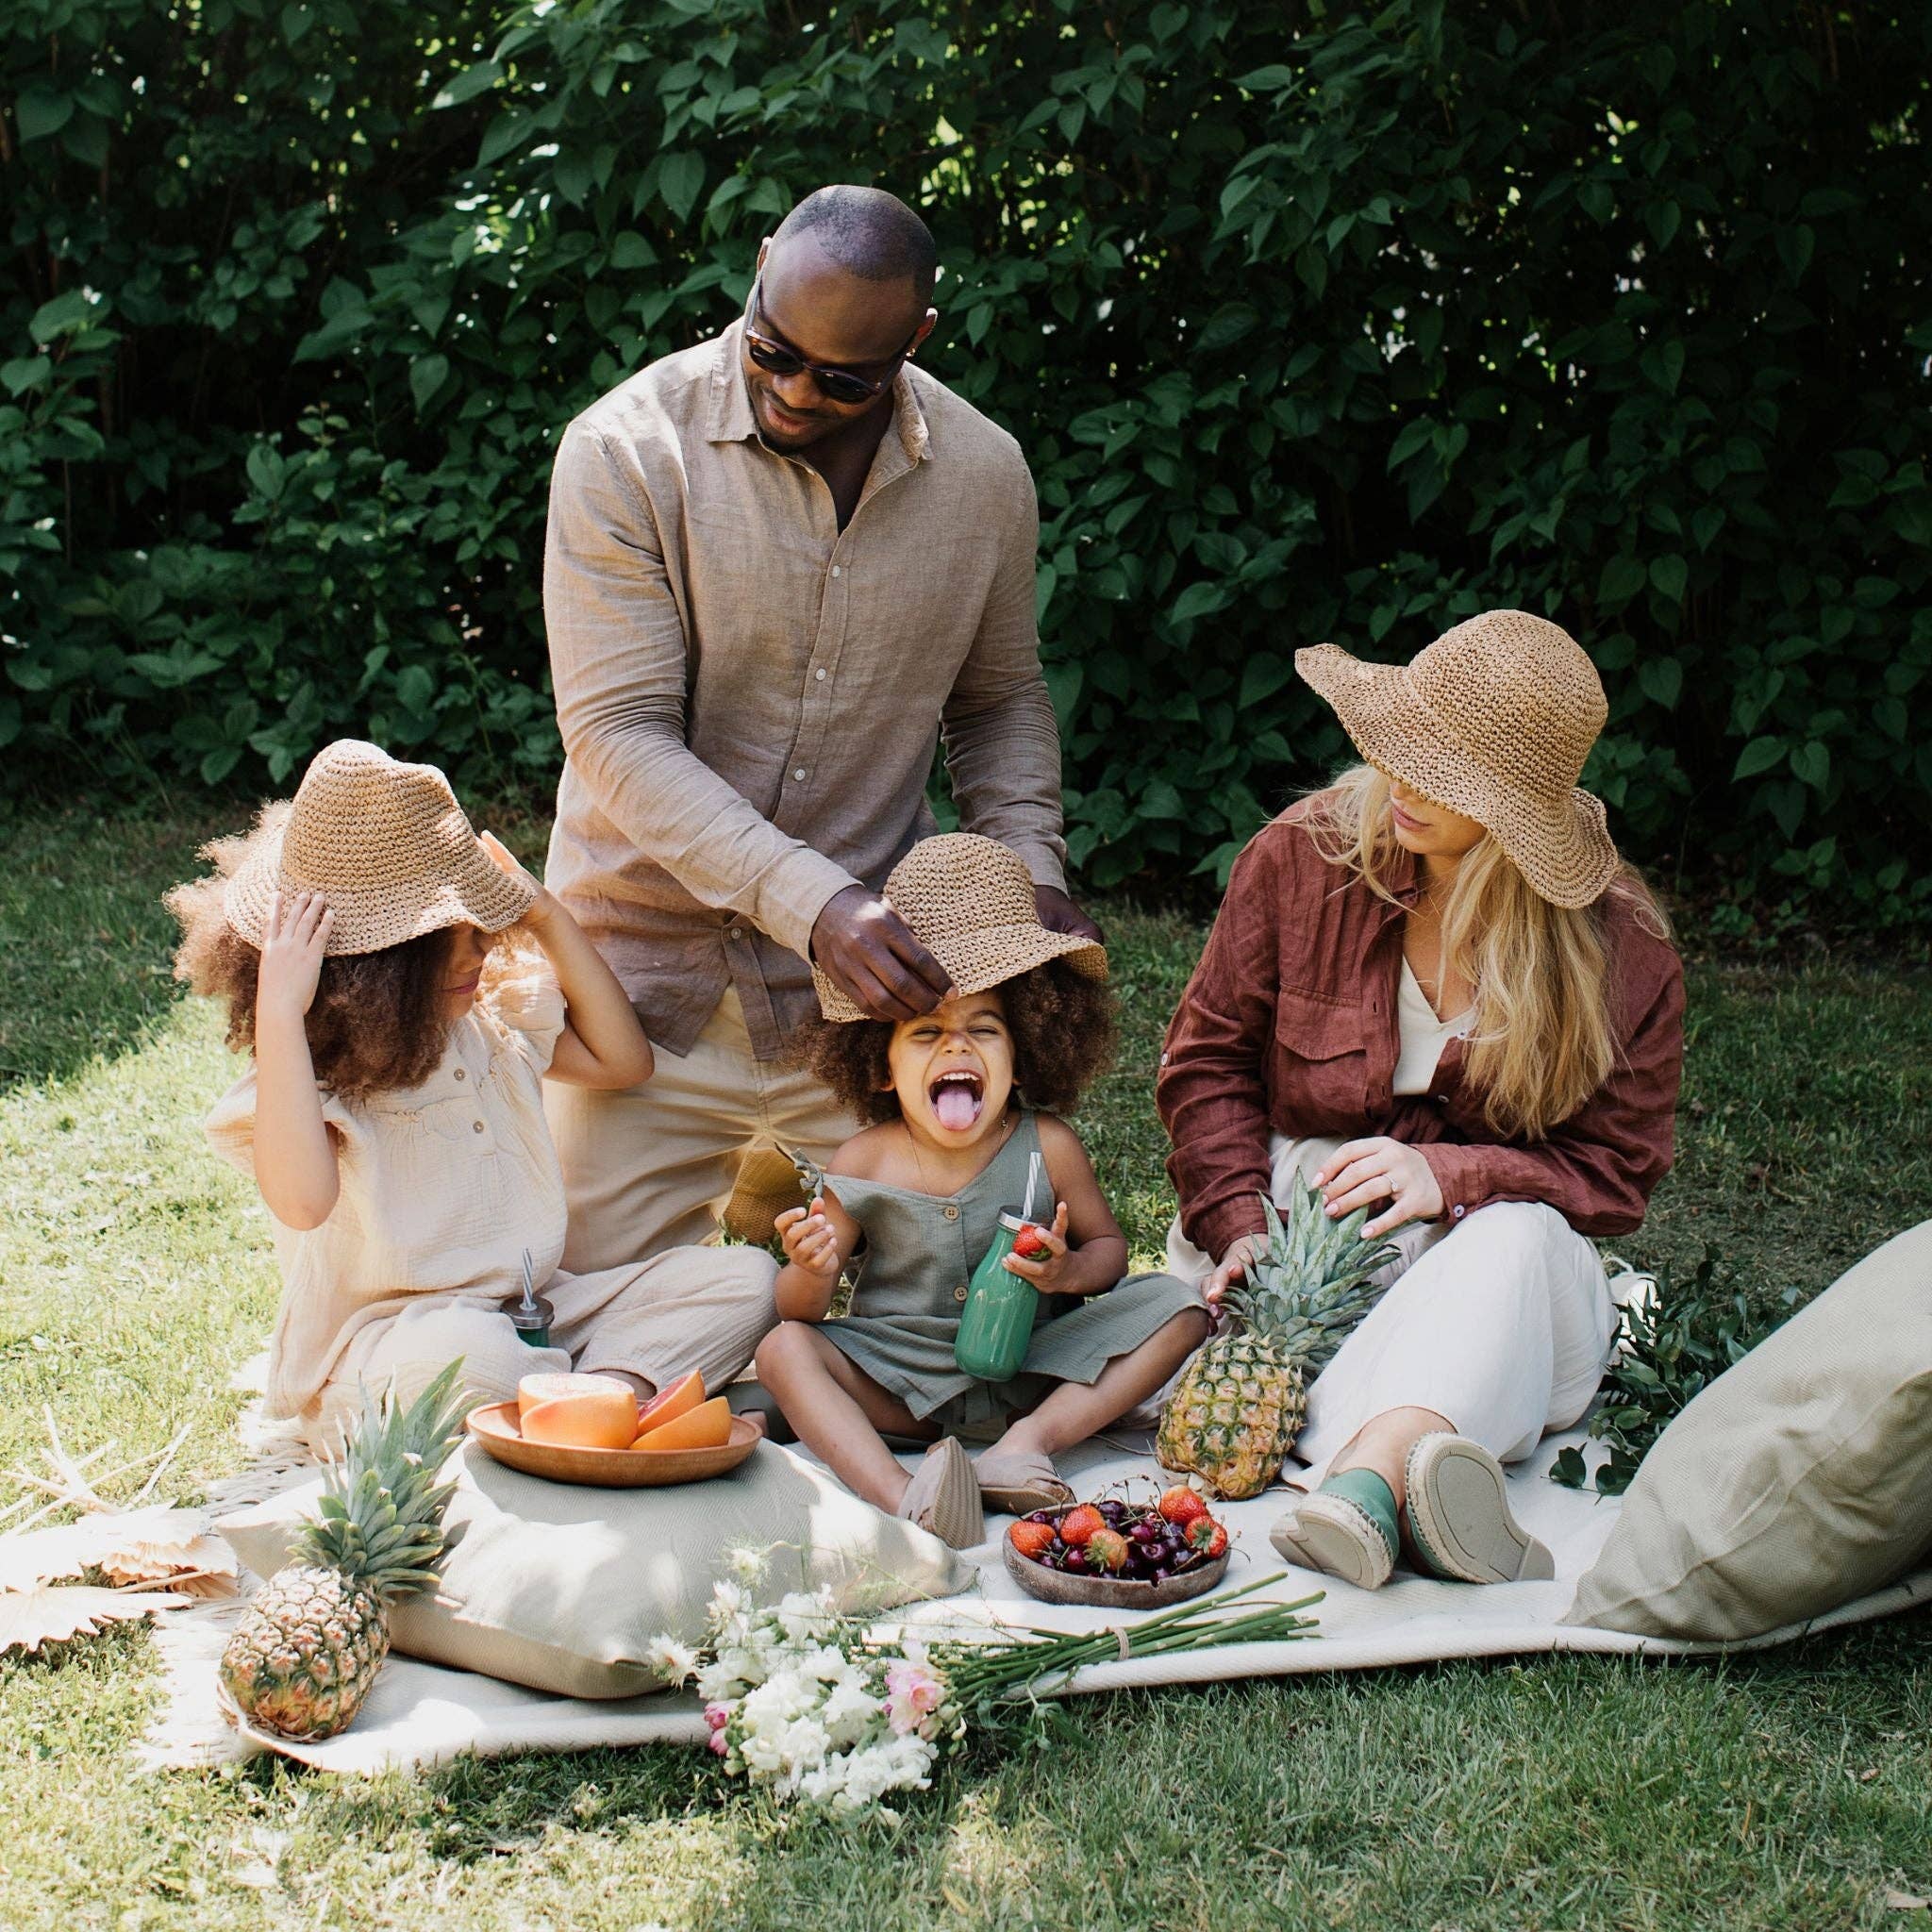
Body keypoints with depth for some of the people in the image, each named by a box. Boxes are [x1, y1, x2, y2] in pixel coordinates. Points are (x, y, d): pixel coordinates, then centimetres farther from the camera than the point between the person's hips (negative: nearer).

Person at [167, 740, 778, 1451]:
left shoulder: (494, 1018, 10)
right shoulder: (317, 1071, -13)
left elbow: (623, 1059, 21)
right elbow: (303, 1200, -34)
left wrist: (549, 921, 12)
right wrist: (280, 1011, -32)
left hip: (537, 1313, 7)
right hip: (382, 1347, -7)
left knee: (744, 1278, -9)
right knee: (468, 1355, -44)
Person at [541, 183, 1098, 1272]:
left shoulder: (986, 475, -1)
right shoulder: (628, 452, -12)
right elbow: (619, 735, -17)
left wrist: (1030, 869, -2)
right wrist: (814, 905, -25)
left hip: (866, 978, 2)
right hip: (653, 976, -2)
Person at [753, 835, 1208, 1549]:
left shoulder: (1046, 1148, -6)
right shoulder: (864, 1163, -7)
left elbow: (1109, 1246, 7)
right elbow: (800, 1309, -4)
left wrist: (1069, 1271, -17)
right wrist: (811, 1270, -29)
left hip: (1034, 1373, 1)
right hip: (901, 1384, 0)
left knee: (1178, 1308, -14)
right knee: (783, 1350, -25)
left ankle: (1031, 1439, -23)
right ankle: (901, 1498, -45)